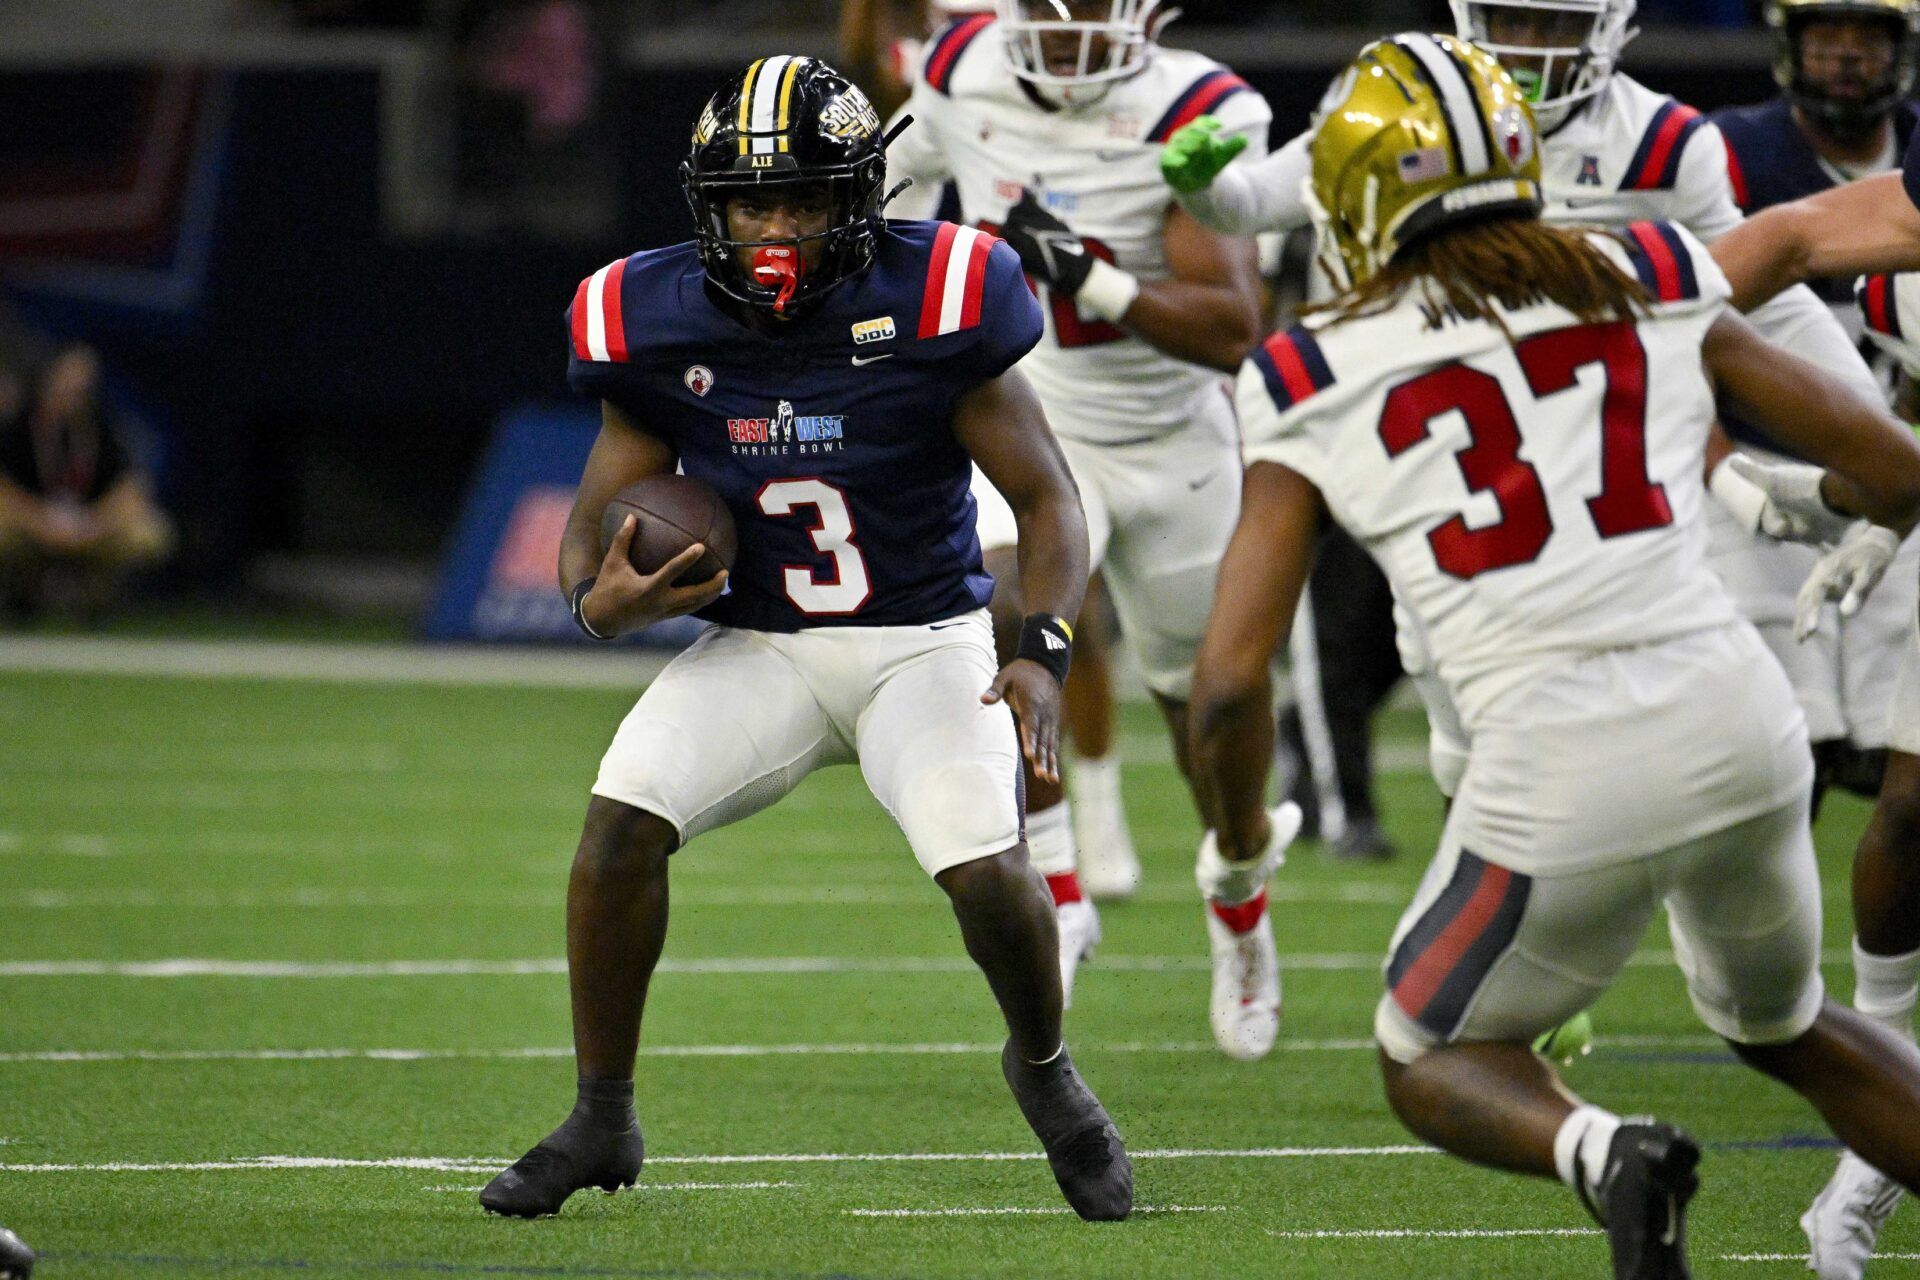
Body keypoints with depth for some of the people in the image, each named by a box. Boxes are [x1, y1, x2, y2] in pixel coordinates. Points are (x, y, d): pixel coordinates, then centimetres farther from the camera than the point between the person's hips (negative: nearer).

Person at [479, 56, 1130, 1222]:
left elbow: (1048, 501, -9)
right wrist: (601, 599, -21)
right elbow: (593, 526, 2)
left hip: (926, 640, -2)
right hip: (759, 647, 2)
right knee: (623, 815, -20)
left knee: (987, 869, -22)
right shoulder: (659, 327, -8)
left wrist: (1043, 652, -24)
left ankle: (1046, 1073, 12)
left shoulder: (930, 307, -16)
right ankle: (601, 1122, -3)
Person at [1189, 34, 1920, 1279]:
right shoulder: (1659, 290, 10)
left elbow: (1230, 682, 1)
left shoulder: (1318, 387, 4)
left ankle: (1603, 1152, -11)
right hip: (1738, 716, 3)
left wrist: (1240, 834, 21)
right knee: (1785, 1025, 31)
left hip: (1561, 771, -3)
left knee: (1431, 1065, 22)